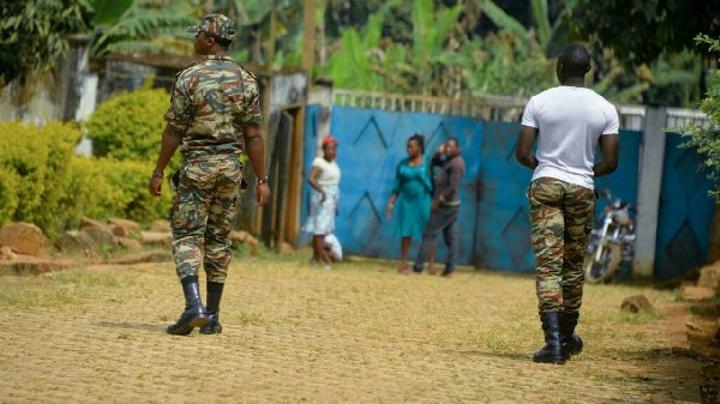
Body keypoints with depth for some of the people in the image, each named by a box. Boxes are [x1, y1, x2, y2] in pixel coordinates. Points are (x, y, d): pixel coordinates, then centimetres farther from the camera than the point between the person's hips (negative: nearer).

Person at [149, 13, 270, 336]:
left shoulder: (189, 77, -7)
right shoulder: (246, 80, 3)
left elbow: (174, 131, -6)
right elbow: (253, 135, 0)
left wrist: (159, 171, 1)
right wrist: (262, 179, 4)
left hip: (197, 166, -4)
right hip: (231, 166, 4)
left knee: (187, 237, -2)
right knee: (218, 239, 11)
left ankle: (194, 306, -21)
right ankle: (212, 317, 12)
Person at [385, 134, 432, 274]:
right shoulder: (403, 164, 5)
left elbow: (433, 184, -2)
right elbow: (397, 185, 8)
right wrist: (391, 202, 3)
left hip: (423, 201, -3)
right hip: (407, 201, 3)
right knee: (406, 233, 3)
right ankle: (404, 264, 7)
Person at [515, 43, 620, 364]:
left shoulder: (540, 102, -4)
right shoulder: (605, 109, 0)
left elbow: (522, 154, -6)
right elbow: (610, 163, -2)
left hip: (546, 184, -2)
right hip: (582, 190, 2)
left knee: (548, 263, -6)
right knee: (574, 265, 16)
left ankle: (553, 340, -19)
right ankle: (567, 336, 27)